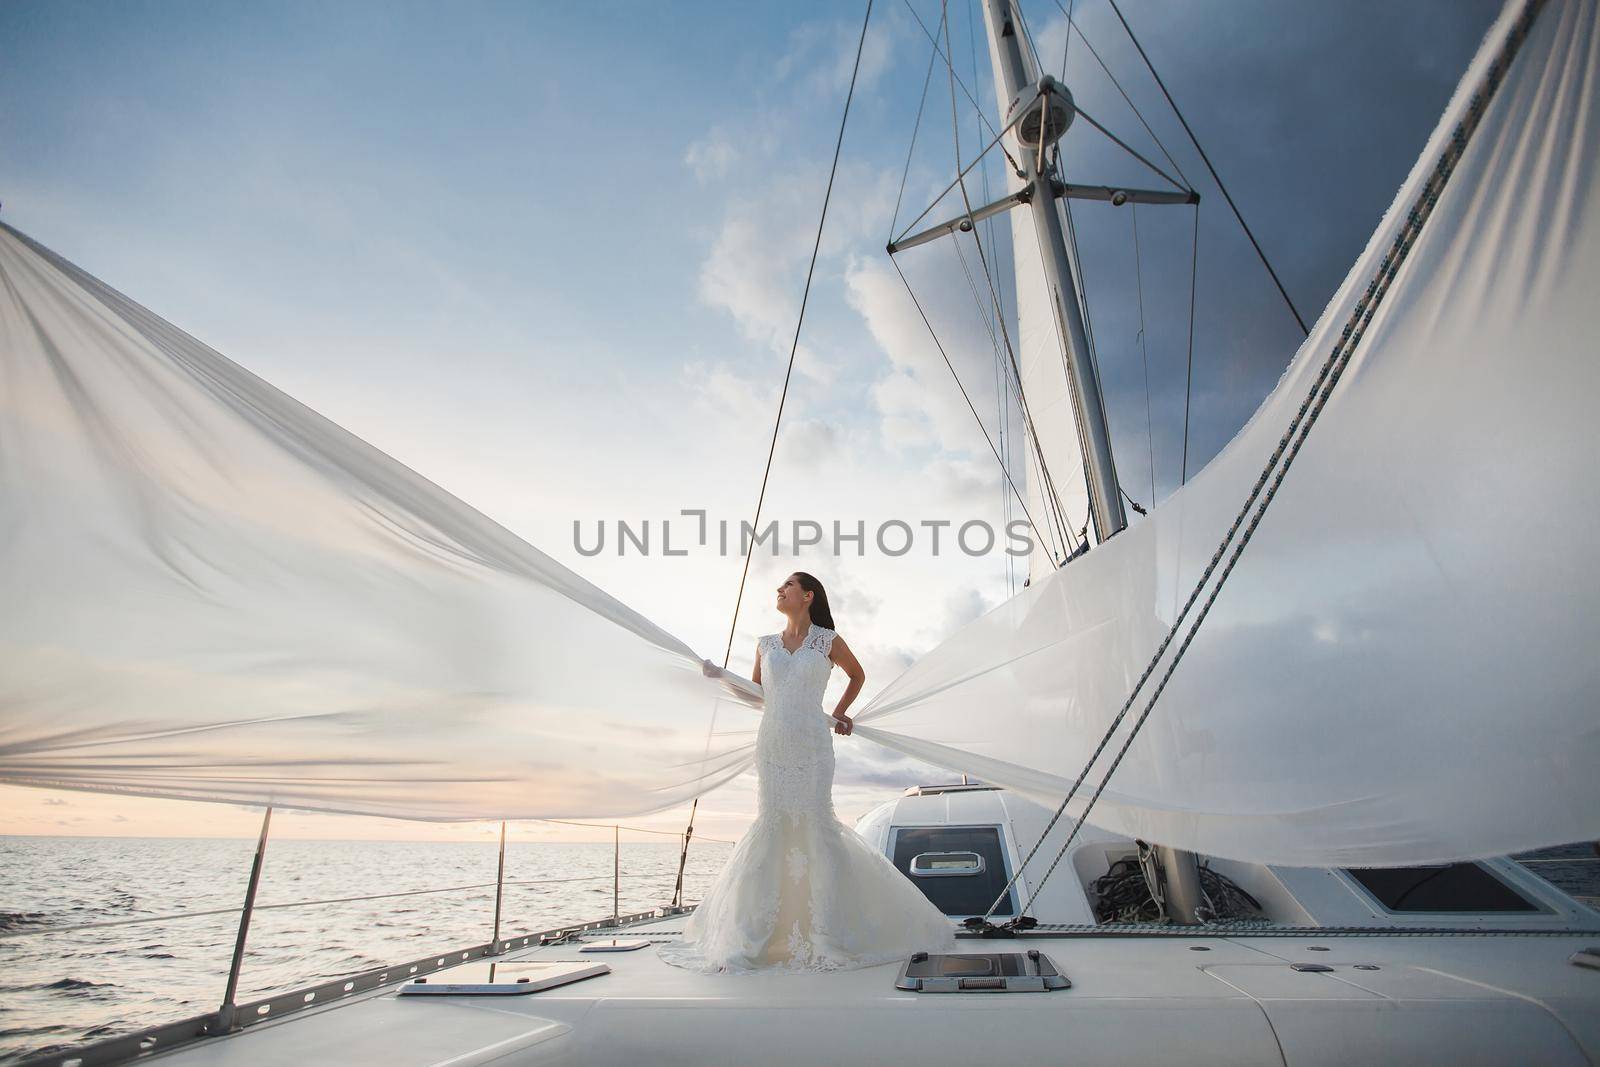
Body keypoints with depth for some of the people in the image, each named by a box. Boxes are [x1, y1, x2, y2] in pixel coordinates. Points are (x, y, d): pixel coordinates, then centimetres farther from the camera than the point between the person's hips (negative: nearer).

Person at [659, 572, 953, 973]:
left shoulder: (828, 641, 4)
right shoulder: (766, 644, 13)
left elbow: (858, 674, 20)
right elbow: (756, 690, 24)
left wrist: (839, 713, 15)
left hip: (811, 745, -3)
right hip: (771, 745, 3)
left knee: (817, 823, -5)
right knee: (771, 824, 2)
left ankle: (834, 929, 8)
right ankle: (754, 931, 12)